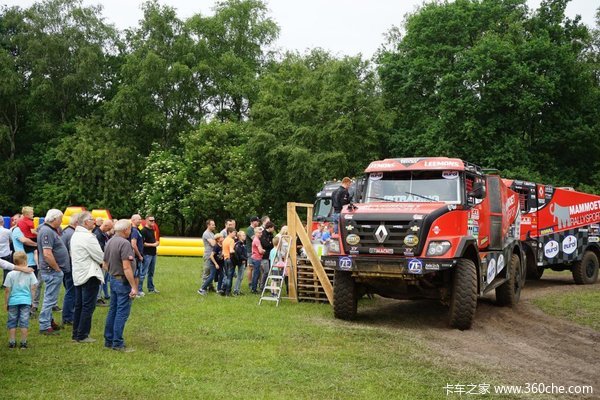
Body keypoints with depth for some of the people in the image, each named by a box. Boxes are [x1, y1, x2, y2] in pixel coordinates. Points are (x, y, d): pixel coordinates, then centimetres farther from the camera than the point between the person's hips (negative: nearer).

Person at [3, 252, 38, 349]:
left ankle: (12, 342, 13)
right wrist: (32, 300, 11)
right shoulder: (29, 273, -5)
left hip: (13, 301, 0)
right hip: (26, 301, 0)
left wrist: (6, 303, 5)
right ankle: (23, 343, 7)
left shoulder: (10, 274, -7)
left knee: (12, 322, 10)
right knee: (24, 322, 5)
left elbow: (7, 290, -5)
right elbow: (33, 288, -1)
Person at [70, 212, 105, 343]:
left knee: (79, 305, 15)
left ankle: (76, 333, 20)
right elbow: (101, 257, -17)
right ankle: (82, 336, 0)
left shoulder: (75, 235, 12)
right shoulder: (88, 237, -18)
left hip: (78, 275, 10)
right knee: (88, 306, -3)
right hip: (89, 275, -9)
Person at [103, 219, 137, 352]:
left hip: (113, 280, 9)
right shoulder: (124, 243, -19)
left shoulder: (109, 242, 9)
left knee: (113, 311, 15)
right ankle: (117, 343, 0)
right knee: (122, 313, -3)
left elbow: (105, 265, 15)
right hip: (123, 281, -9)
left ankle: (108, 340, 21)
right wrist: (134, 287, -21)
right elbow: (126, 267, -23)